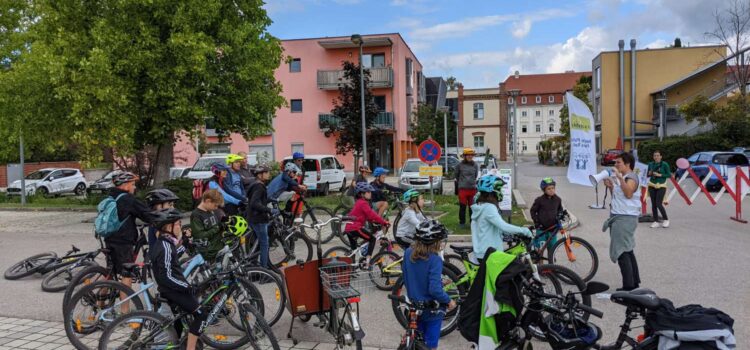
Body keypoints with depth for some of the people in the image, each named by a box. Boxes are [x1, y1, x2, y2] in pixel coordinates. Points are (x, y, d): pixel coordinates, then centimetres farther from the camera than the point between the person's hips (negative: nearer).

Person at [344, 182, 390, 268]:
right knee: (372, 238, -2)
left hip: (348, 228, 10)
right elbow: (371, 215, -19)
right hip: (355, 228, -10)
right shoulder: (363, 203, -11)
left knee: (353, 249, 21)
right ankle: (367, 260, -9)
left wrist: (376, 221, 15)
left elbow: (368, 216, 24)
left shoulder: (359, 203, 21)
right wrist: (384, 222, -16)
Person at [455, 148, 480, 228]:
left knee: (472, 206, 7)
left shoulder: (475, 165, 5)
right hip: (462, 189, -2)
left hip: (473, 188, 2)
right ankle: (462, 222, 11)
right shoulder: (460, 165, -3)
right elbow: (457, 176, 11)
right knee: (462, 207, 1)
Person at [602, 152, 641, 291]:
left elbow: (628, 194, -30)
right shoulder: (621, 178, 17)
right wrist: (610, 186, 7)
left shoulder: (631, 177, -12)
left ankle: (628, 286, -6)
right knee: (627, 251, 17)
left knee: (621, 252, -10)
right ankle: (634, 281, 27)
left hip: (625, 218, -10)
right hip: (619, 217, 10)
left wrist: (619, 178, -33)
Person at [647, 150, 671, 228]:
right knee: (653, 204, 3)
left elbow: (669, 175, -6)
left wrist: (660, 175, -16)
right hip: (652, 185, 4)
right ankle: (656, 221, 11)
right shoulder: (650, 164, 7)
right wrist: (649, 173, -8)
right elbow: (647, 175, 14)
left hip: (661, 186, -4)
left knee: (659, 204, -11)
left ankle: (666, 220, 7)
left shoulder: (664, 164, -4)